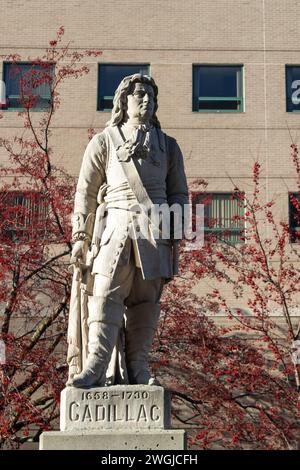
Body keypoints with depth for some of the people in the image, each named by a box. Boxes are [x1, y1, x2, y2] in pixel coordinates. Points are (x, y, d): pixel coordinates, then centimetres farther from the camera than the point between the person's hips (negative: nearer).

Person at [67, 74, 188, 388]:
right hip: (116, 224, -2)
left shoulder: (167, 146, 19)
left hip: (155, 229, 3)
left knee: (145, 298, -1)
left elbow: (179, 193, 17)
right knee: (107, 292, -15)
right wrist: (79, 237, 0)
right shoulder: (103, 142, 11)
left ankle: (138, 368, 0)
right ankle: (97, 364, -24)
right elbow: (85, 193, 7)